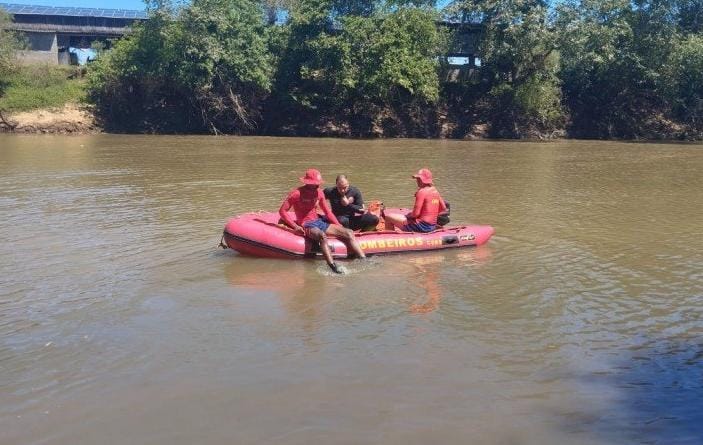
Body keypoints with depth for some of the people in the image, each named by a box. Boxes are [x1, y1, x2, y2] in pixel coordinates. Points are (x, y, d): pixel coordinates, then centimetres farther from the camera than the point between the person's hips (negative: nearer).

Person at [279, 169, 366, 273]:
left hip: (319, 222, 7)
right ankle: (333, 267, -54)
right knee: (322, 236, -40)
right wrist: (295, 226, -17)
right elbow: (282, 211, -7)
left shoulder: (319, 193, 10)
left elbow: (328, 212, 17)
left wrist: (339, 226, 7)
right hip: (306, 225, -7)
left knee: (348, 233, -8)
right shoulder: (296, 194, -7)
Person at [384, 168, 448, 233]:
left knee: (388, 217, -7)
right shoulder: (435, 191, 10)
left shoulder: (421, 192, -14)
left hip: (421, 226, -9)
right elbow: (444, 209, 17)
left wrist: (408, 215, 1)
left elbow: (416, 213, -18)